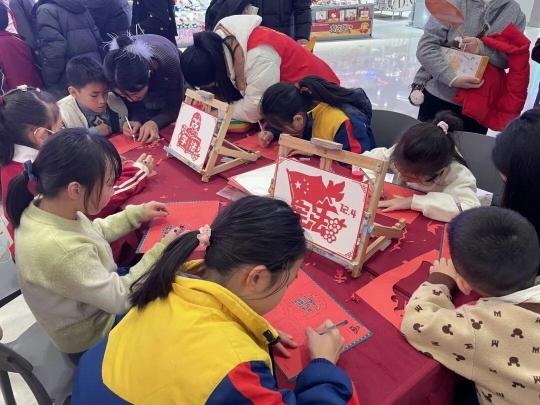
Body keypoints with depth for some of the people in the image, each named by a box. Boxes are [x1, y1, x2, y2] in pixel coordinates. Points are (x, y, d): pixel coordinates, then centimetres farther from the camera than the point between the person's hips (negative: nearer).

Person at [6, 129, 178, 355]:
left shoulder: (44, 204, -17)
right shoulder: (62, 250, -42)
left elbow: (93, 233, 4)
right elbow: (121, 298, -28)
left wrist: (137, 214, -3)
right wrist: (161, 250, -22)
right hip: (92, 335, -7)